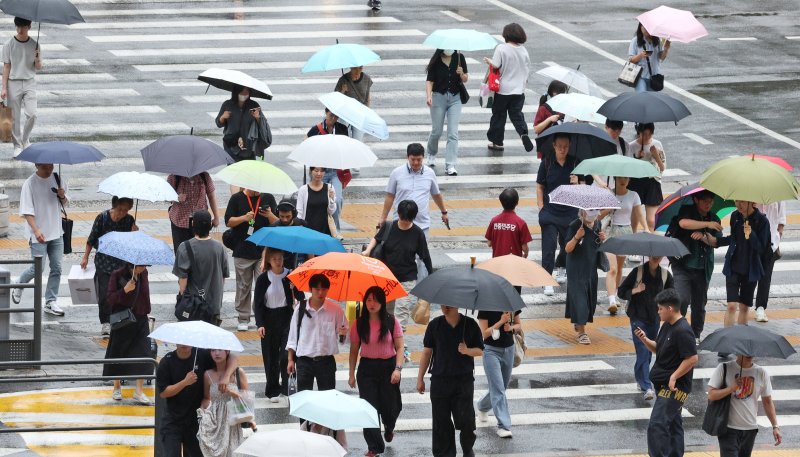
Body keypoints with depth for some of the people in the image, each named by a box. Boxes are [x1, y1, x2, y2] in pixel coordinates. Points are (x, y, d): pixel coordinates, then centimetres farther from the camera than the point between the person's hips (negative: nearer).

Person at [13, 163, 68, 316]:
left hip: (56, 232, 5)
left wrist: (62, 196, -8)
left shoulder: (57, 179, 4)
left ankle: (50, 302, 12)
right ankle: (18, 289, 24)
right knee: (37, 268, -4)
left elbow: (65, 203, 16)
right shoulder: (30, 183, -11)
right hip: (38, 234, -5)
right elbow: (27, 211, -16)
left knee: (56, 268, 4)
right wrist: (36, 231, -27)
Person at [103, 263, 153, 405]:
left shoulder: (143, 274, 2)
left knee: (143, 354, -7)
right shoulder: (118, 275, -12)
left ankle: (139, 391, -4)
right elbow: (110, 298, -15)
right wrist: (124, 290, -29)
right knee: (119, 353, 8)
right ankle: (117, 387, 29)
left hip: (141, 320, 4)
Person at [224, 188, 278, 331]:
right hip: (242, 252, 0)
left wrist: (270, 216, -15)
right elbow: (228, 222, -1)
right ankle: (243, 318, 16)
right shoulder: (237, 199, 3)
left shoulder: (268, 198, 7)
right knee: (243, 286, 7)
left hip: (264, 251, 0)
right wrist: (244, 218, -17)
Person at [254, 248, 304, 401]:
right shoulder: (263, 279, -1)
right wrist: (260, 324, -10)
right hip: (269, 320, 0)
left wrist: (295, 288, -23)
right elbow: (258, 303, 0)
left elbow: (301, 298, -2)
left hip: (287, 319, 0)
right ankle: (273, 391, 15)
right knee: (271, 357, 5)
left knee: (287, 354, -10)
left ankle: (286, 387, 2)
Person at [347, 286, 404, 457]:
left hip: (388, 366, -1)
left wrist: (398, 368, -14)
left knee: (390, 406, 6)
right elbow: (354, 350, 5)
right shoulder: (359, 324, -1)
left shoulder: (392, 322, -4)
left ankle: (389, 428, 43)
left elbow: (399, 347, -3)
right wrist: (352, 374, 3)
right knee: (369, 406, -5)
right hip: (367, 368, 1)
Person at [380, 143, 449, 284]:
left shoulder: (429, 173, 4)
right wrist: (383, 218, 6)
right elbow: (390, 197, 6)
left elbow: (436, 194, 20)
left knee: (422, 256, 2)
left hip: (422, 224, 2)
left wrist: (444, 212, 29)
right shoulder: (397, 173, -2)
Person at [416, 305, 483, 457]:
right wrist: (420, 378, 7)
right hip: (439, 380, 1)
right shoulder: (435, 325, 2)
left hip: (464, 380, -1)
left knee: (466, 420, -2)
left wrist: (467, 351, -18)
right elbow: (427, 352, 8)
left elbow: (480, 351, 4)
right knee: (441, 423, 2)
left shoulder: (470, 325, -1)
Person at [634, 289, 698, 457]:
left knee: (656, 425, -16)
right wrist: (645, 340, 2)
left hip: (674, 388, -10)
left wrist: (674, 377, -21)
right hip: (663, 385, 10)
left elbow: (692, 359, -22)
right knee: (673, 424, 17)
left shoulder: (682, 331, -20)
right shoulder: (666, 326, 10)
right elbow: (658, 349, 21)